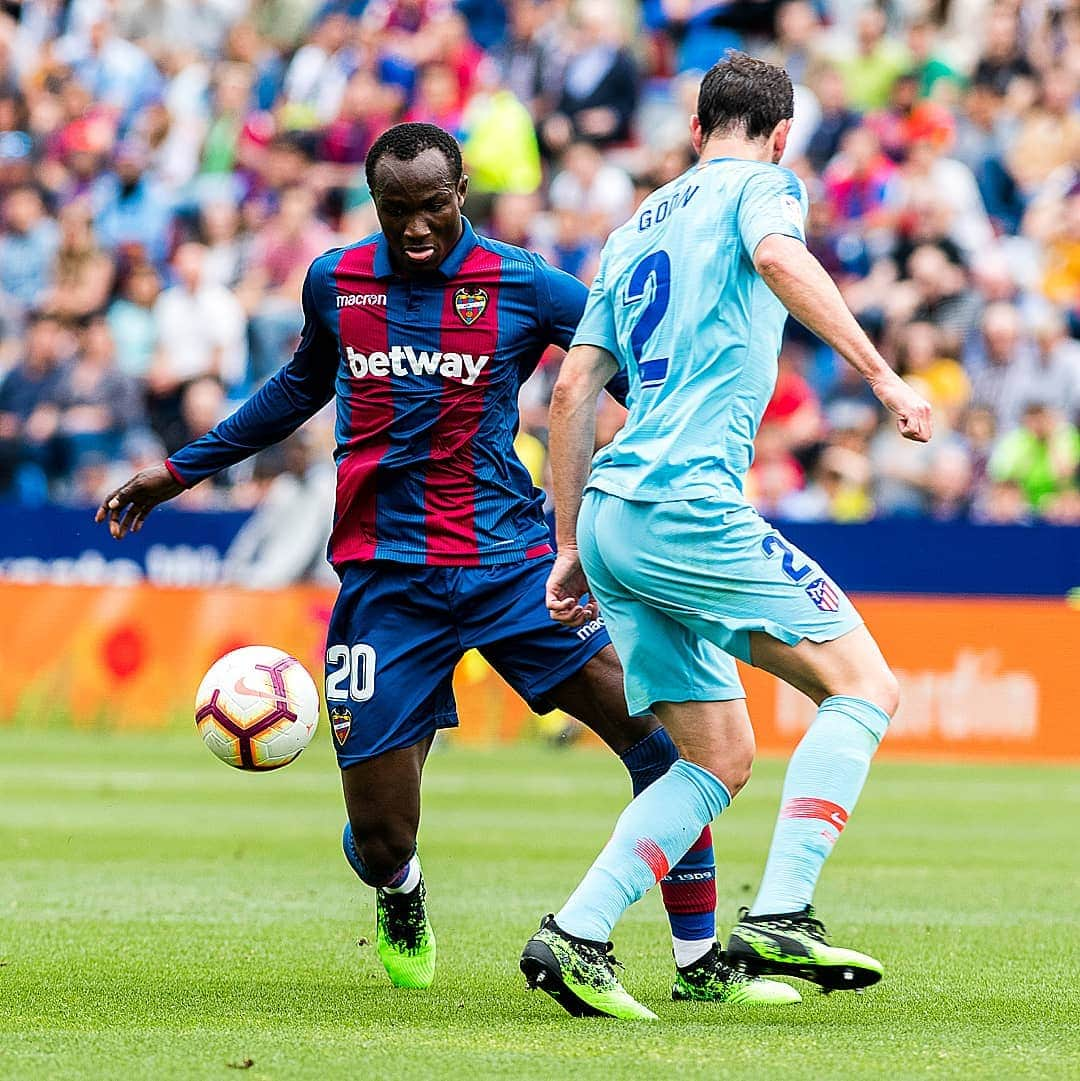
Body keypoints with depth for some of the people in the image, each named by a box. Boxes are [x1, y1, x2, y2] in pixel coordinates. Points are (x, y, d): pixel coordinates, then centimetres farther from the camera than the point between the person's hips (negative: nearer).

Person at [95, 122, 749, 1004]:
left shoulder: (525, 287, -3)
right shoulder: (335, 282, 6)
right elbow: (304, 386, 26)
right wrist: (182, 469, 31)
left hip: (510, 559, -1)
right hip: (386, 582, 1)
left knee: (664, 736, -15)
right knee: (380, 840, -4)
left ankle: (699, 963, 0)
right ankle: (402, 902, 36)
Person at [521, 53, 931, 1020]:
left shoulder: (640, 224, 25)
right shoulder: (761, 184, 5)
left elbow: (572, 391, 22)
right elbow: (778, 257, -21)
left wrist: (571, 546, 23)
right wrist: (882, 375, -26)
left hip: (611, 510, 8)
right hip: (687, 500, -8)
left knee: (720, 762, 11)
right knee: (864, 686, -3)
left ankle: (573, 938, -1)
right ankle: (781, 918, -15)